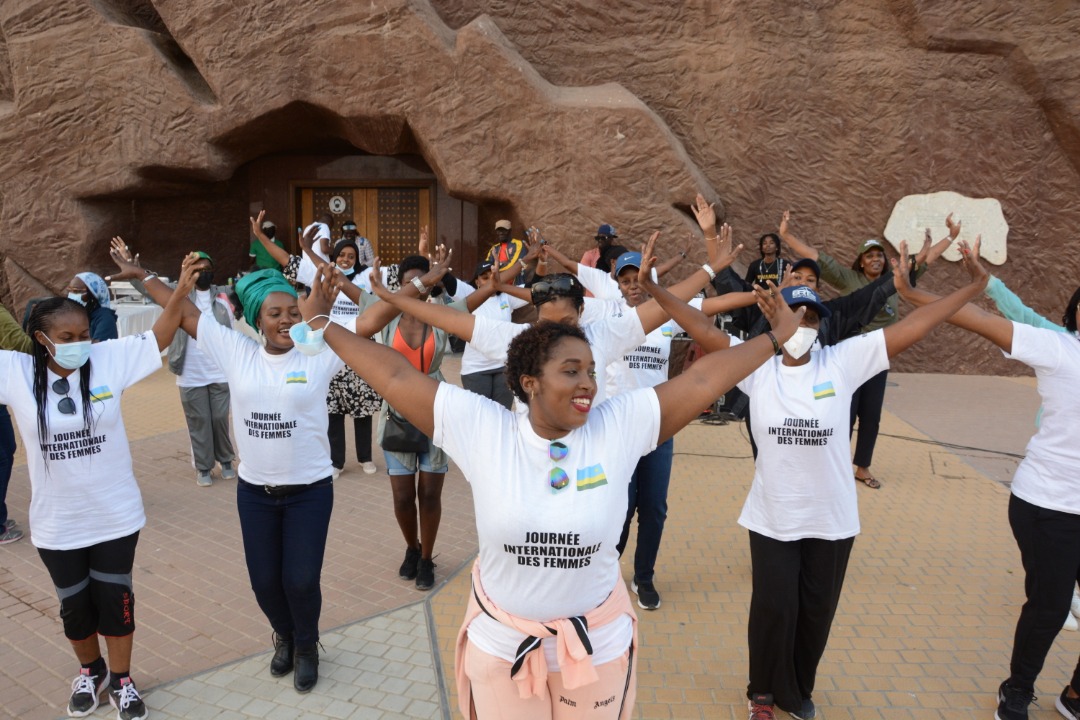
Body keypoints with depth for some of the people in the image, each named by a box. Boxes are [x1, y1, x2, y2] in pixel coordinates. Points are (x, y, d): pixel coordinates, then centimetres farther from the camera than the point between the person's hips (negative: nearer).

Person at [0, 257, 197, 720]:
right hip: (56, 523, 1)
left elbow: (158, 338, -10)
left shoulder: (109, 360, -9)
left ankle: (121, 680, 31)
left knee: (114, 599, 12)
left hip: (115, 515, -1)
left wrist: (181, 292, -23)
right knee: (74, 605, 18)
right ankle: (90, 672, 44)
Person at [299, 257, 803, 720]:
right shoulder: (482, 429, -14)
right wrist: (323, 326, -8)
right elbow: (396, 376, -11)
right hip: (500, 644, 0)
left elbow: (700, 380, -9)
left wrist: (776, 339, -4)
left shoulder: (619, 427, -12)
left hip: (598, 644, 1)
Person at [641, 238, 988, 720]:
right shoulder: (757, 366, -7)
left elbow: (913, 327, -8)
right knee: (774, 610, 8)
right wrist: (654, 289, -17)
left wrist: (974, 287, -9)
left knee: (816, 613, 17)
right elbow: (703, 329, -11)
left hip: (832, 519, 2)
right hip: (772, 518, -1)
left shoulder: (843, 362, -7)